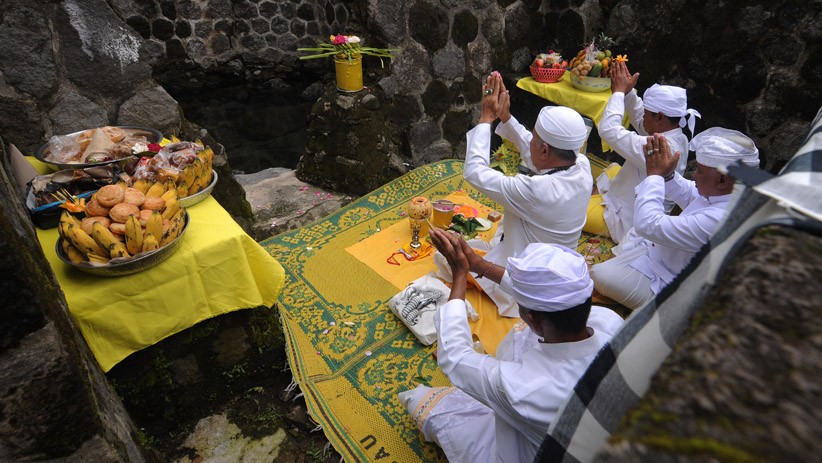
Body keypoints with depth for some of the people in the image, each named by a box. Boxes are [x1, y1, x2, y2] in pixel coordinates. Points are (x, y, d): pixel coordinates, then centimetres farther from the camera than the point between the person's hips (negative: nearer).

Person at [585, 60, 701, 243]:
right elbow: (639, 120, 9)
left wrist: (619, 92, -20)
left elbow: (608, 129, -32)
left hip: (624, 222, -9)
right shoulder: (677, 137, -4)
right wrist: (628, 90, -1)